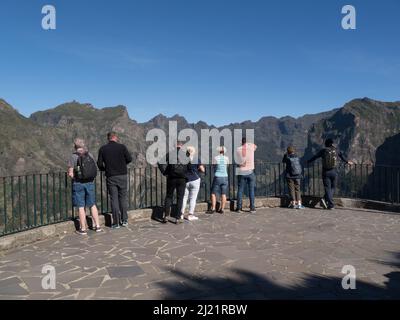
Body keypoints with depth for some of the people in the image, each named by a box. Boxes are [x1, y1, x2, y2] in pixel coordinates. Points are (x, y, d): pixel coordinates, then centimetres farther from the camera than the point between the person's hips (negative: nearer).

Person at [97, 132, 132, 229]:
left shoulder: (103, 149, 0)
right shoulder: (122, 146, -3)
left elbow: (99, 164, -2)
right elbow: (129, 159, -4)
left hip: (111, 177, 0)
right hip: (122, 175, 0)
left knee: (114, 199, 5)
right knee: (123, 198, 11)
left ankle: (116, 223, 7)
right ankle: (124, 220, 15)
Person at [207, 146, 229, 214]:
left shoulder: (215, 158, -5)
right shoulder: (226, 158, 1)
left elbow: (214, 166, 4)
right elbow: (227, 167, 12)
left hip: (217, 177, -2)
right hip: (225, 177, 3)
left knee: (213, 193, 5)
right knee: (223, 194, 6)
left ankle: (213, 209, 2)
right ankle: (222, 209, 9)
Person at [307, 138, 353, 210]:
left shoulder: (323, 151, -1)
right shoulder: (336, 150, 5)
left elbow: (315, 156, 6)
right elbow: (342, 156, 22)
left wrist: (308, 162, 22)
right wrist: (347, 162, 41)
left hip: (325, 172, -1)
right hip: (334, 172, 1)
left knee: (327, 188, 2)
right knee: (332, 188, 12)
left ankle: (331, 204, -7)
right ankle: (325, 200, -3)